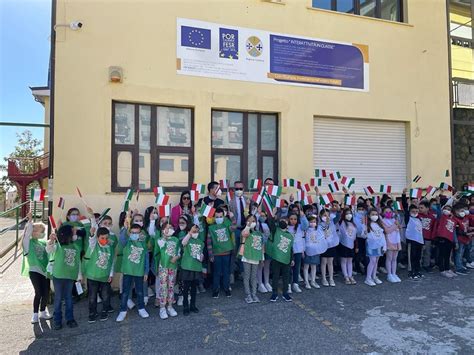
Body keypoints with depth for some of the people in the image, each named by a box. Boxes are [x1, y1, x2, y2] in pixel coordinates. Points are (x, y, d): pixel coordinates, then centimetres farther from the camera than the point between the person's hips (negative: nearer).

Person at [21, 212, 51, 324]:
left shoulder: (43, 242, 12)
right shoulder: (28, 242, -3)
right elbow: (27, 233, -19)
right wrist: (30, 221, -27)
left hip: (44, 270, 5)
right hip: (34, 270, -5)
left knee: (46, 293, 6)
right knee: (39, 292, -8)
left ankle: (43, 312, 27)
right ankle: (35, 314, 10)